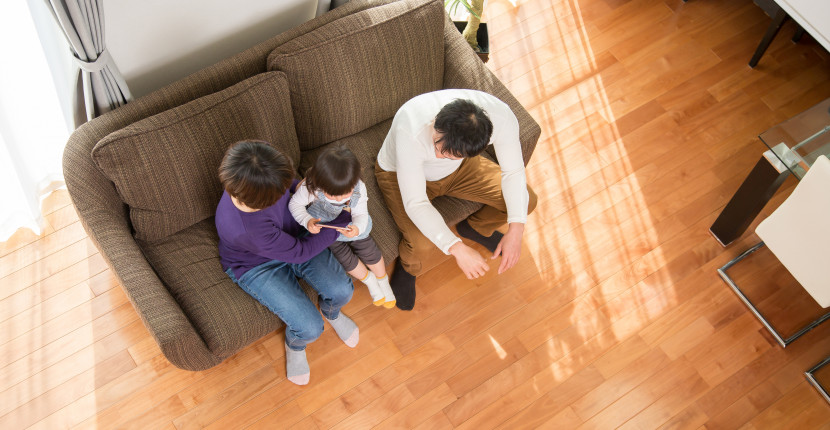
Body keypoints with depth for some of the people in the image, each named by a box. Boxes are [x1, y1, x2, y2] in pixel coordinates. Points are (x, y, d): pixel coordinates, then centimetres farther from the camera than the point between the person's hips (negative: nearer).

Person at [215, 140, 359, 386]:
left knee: (342, 291, -11)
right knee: (310, 328, -18)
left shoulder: (254, 179, -25)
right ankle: (295, 346, 22)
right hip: (257, 267, -5)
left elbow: (293, 186, 4)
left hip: (292, 235, 6)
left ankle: (331, 313, 29)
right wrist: (343, 221, -18)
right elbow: (300, 252, -25)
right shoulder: (246, 229, -41)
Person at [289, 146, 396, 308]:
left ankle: (383, 281, 29)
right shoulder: (310, 187, -37)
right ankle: (368, 280, 20)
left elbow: (361, 214, -22)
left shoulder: (359, 188, -30)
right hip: (325, 228, -1)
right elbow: (295, 205, -20)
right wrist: (307, 221, -40)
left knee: (369, 249, -3)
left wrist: (357, 229, -46)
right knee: (344, 256, -12)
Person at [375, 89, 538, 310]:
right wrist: (457, 249, -45)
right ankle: (407, 268, 14)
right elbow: (415, 204, -37)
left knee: (527, 200, -7)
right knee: (423, 250, -26)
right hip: (400, 173, -3)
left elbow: (513, 172, -18)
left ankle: (475, 228, 25)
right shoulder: (410, 131, -43)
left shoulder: (501, 117, -34)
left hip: (459, 169, 4)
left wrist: (516, 230, -28)